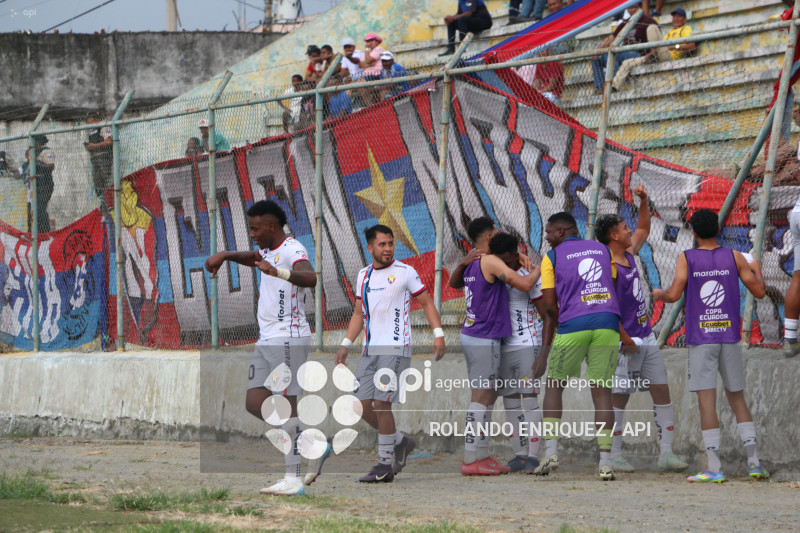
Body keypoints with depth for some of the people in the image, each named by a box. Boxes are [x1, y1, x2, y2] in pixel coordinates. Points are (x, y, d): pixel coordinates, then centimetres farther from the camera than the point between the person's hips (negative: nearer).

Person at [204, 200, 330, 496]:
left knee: (285, 406, -11)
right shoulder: (269, 251, 17)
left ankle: (293, 480, -9)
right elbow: (252, 257, 39)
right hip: (267, 338, 10)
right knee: (254, 403, 4)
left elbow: (310, 278, -33)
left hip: (289, 337, -10)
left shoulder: (292, 250, -13)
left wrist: (277, 272, -50)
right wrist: (224, 255, 19)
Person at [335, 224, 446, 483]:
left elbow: (426, 302, 2)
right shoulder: (363, 275, 15)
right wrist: (345, 345, 16)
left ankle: (384, 466, -5)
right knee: (364, 406, 1)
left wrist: (438, 334, -8)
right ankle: (400, 442, 23)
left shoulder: (405, 272, -2)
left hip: (395, 348, -6)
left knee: (381, 403, -12)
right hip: (370, 350, 6)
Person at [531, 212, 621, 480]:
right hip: (607, 324, 3)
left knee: (554, 386, 12)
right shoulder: (603, 250, 20)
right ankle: (606, 462, -6)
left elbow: (549, 304, 3)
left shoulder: (552, 257, 7)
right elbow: (614, 286, 19)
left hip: (573, 326, -3)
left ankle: (551, 450, 0)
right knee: (602, 392, 3)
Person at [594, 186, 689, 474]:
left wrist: (644, 201, 16)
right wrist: (626, 341, -18)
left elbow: (643, 229, 29)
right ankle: (613, 455, 5)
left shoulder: (629, 255, 10)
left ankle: (666, 453, 5)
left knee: (662, 392, 4)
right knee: (619, 398, -2)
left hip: (646, 338, 9)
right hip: (627, 343, -9)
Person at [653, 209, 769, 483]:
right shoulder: (734, 257, 4)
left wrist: (659, 294, 13)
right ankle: (753, 461, 4)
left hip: (701, 337, -2)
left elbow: (674, 295, -9)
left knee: (707, 400, -3)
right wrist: (756, 269, 24)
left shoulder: (687, 258, -2)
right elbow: (759, 291, 4)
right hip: (730, 336, 3)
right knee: (737, 398, 12)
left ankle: (714, 468, -9)